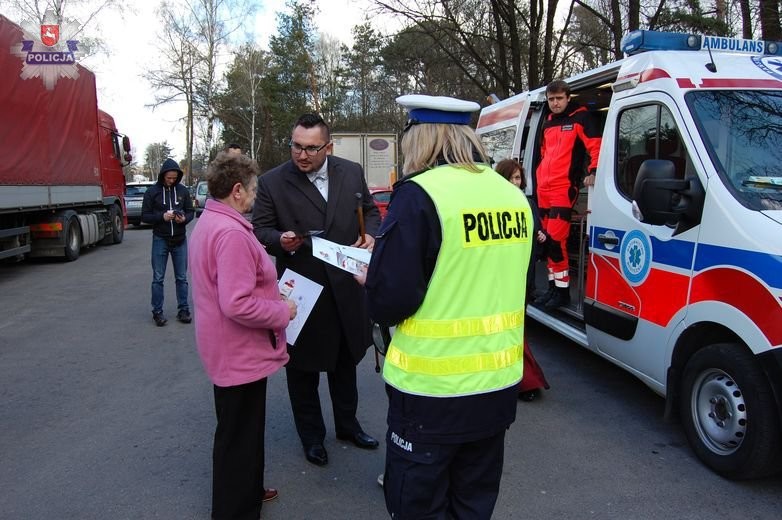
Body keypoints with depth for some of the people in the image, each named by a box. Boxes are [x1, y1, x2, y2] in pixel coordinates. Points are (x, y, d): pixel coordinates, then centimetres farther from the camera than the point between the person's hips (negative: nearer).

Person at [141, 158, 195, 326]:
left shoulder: (183, 190, 2)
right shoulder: (152, 192, -3)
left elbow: (191, 211, 7)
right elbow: (145, 216, -3)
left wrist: (184, 218, -15)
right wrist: (162, 216, -20)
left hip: (180, 240, 2)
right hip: (160, 240, -1)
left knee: (182, 278, 7)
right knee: (158, 278, 4)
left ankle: (183, 310, 15)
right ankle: (157, 312, 12)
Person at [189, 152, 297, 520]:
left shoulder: (208, 223, 8)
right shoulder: (231, 233, -26)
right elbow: (238, 305, -32)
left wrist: (270, 289, 12)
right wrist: (283, 312, -18)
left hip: (229, 351, 11)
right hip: (241, 354, -11)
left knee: (239, 430, 25)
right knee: (239, 437, 6)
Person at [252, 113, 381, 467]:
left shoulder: (352, 172, 0)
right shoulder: (272, 182, -10)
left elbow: (370, 210, 12)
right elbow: (260, 229, -5)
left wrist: (370, 234, -8)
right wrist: (280, 239, -26)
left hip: (345, 286, 4)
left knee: (346, 360, 21)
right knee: (303, 367, 11)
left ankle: (347, 424, 43)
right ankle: (311, 435, 32)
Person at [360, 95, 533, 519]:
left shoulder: (420, 196, -17)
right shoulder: (513, 196, 5)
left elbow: (388, 302, -20)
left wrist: (372, 281, 2)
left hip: (432, 388, -7)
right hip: (498, 381, 7)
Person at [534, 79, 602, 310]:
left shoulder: (580, 118, -2)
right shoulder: (548, 123, 20)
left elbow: (595, 145, -11)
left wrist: (593, 171, -23)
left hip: (564, 189, -8)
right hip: (543, 189, 8)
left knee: (556, 240, -13)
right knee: (548, 240, 10)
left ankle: (562, 290, -4)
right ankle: (553, 286, 19)